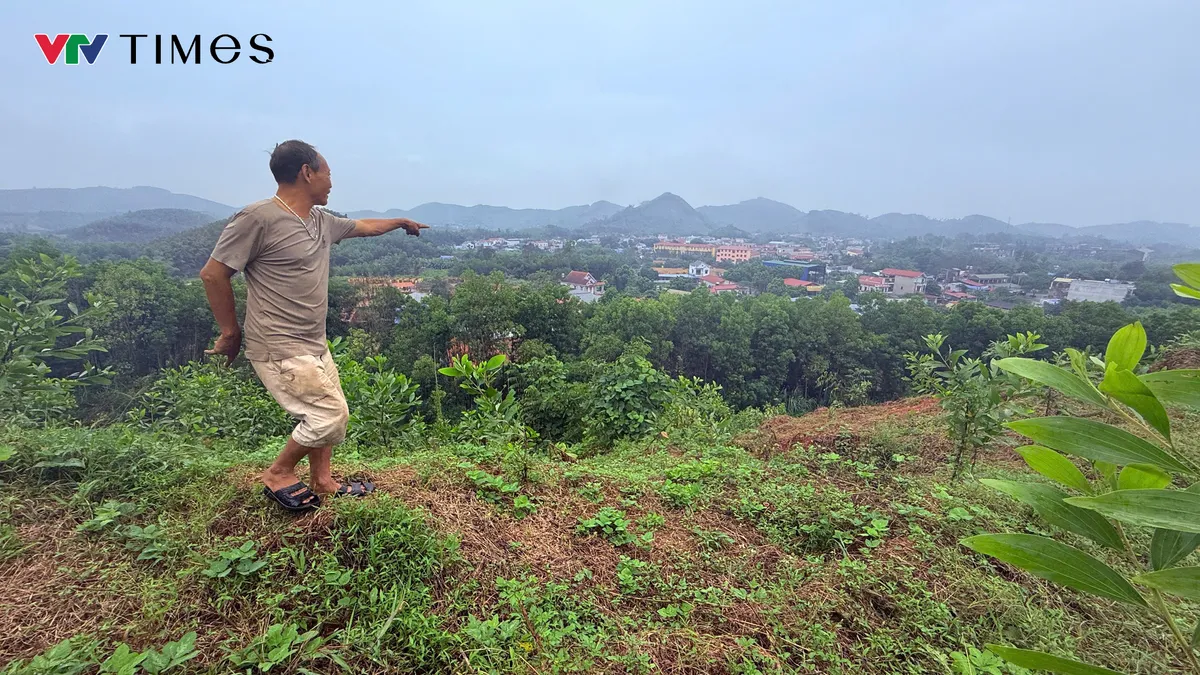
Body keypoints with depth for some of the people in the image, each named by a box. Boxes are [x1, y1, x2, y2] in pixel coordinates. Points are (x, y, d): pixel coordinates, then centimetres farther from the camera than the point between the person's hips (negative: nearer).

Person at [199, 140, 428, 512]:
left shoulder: (321, 221, 8)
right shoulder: (258, 217, -18)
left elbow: (363, 226, 28)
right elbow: (213, 273, -13)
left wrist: (402, 221, 40)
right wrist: (231, 332, -6)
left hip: (314, 345, 9)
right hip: (281, 350, -9)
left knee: (328, 414, 15)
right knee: (330, 415, -8)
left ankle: (322, 482, 32)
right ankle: (278, 474, 14)